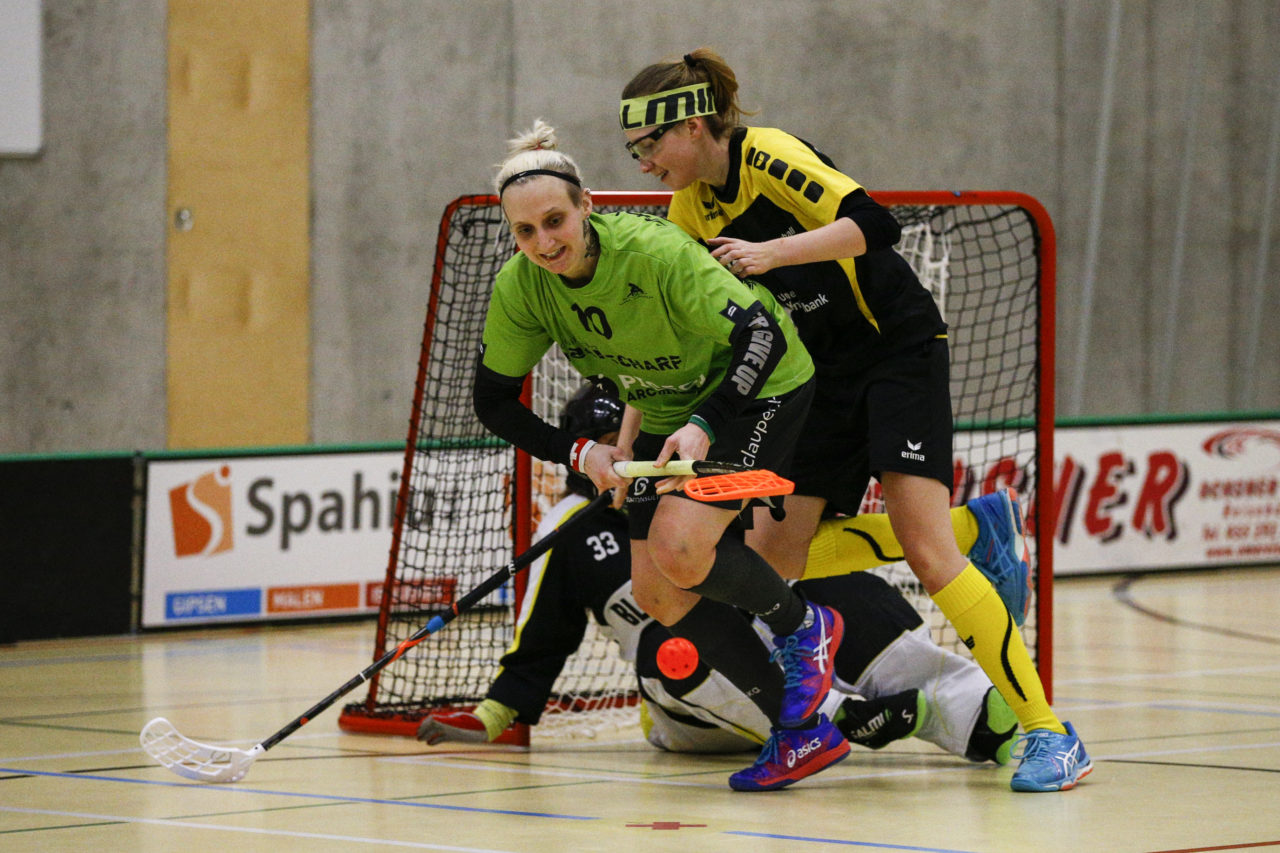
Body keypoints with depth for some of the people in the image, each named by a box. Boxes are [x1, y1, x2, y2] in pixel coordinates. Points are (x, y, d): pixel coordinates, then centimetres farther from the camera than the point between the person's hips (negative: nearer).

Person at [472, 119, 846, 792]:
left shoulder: (652, 251, -32)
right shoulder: (519, 290, -16)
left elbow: (763, 336, -33)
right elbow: (493, 402, -5)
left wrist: (704, 426, -43)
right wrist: (579, 451, -18)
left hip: (756, 392, -7)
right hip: (664, 414, 7)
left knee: (679, 548, -25)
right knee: (655, 592, -2)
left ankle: (805, 628, 3)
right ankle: (803, 730, 5)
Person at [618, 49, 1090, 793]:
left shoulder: (768, 155, -19)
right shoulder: (691, 206, 4)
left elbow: (873, 225, -32)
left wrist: (772, 252, -41)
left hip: (899, 347, -8)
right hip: (823, 374, 8)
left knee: (925, 547, -20)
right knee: (769, 554, -3)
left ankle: (1051, 736, -19)